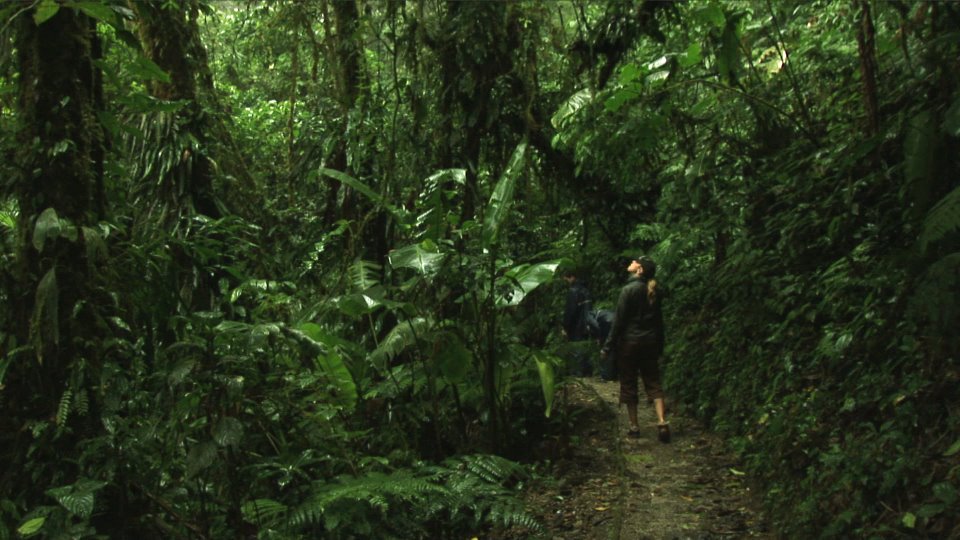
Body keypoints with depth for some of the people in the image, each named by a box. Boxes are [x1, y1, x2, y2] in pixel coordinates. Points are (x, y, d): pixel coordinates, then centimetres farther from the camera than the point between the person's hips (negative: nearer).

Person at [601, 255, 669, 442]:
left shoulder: (629, 289, -13)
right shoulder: (653, 292, 6)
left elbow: (619, 321, -14)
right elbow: (659, 320, 12)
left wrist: (608, 346, -9)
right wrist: (660, 346, 19)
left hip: (629, 342, -5)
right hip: (650, 342, 6)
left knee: (628, 385, 6)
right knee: (653, 382, 8)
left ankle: (634, 426, 11)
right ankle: (662, 422, -5)